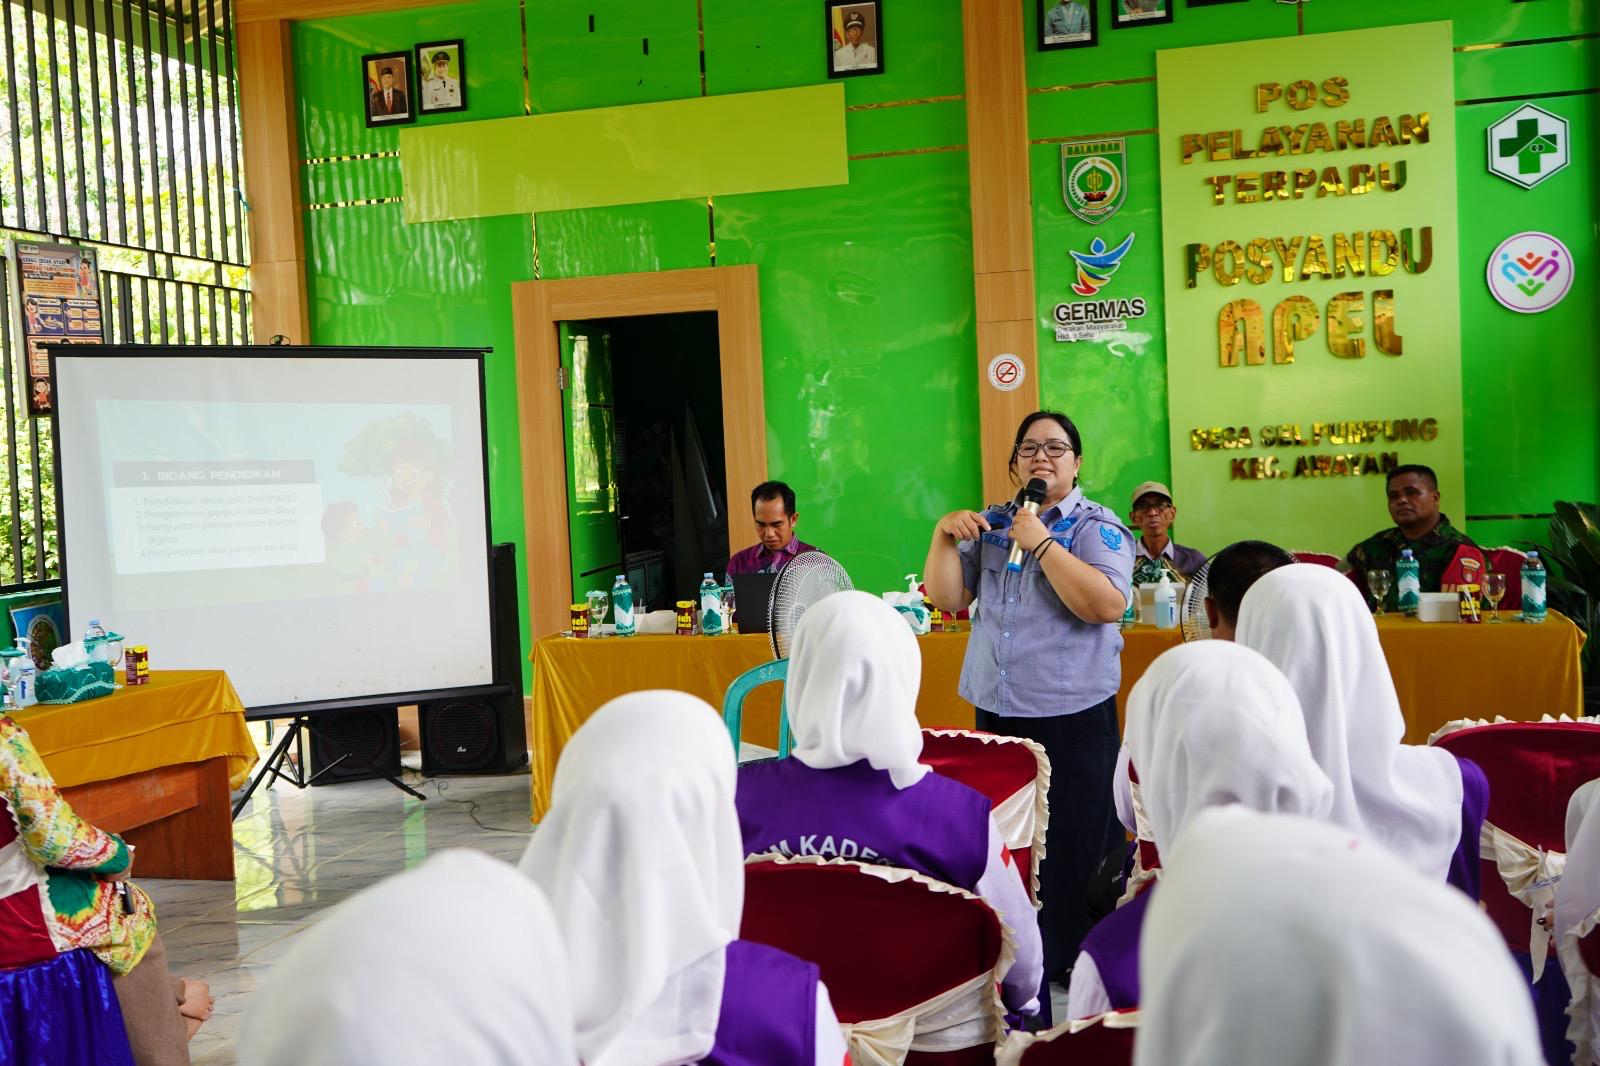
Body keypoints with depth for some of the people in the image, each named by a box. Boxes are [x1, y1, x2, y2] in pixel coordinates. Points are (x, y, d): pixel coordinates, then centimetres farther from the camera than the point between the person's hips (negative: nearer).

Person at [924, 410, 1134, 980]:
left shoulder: (1097, 527, -4)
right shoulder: (990, 524, 12)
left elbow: (1107, 603, -21)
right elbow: (946, 598, 9)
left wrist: (1039, 542, -20)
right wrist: (944, 536, -6)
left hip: (1072, 716, -5)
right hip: (996, 712, 5)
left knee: (1071, 842, 0)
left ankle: (1076, 955, 17)